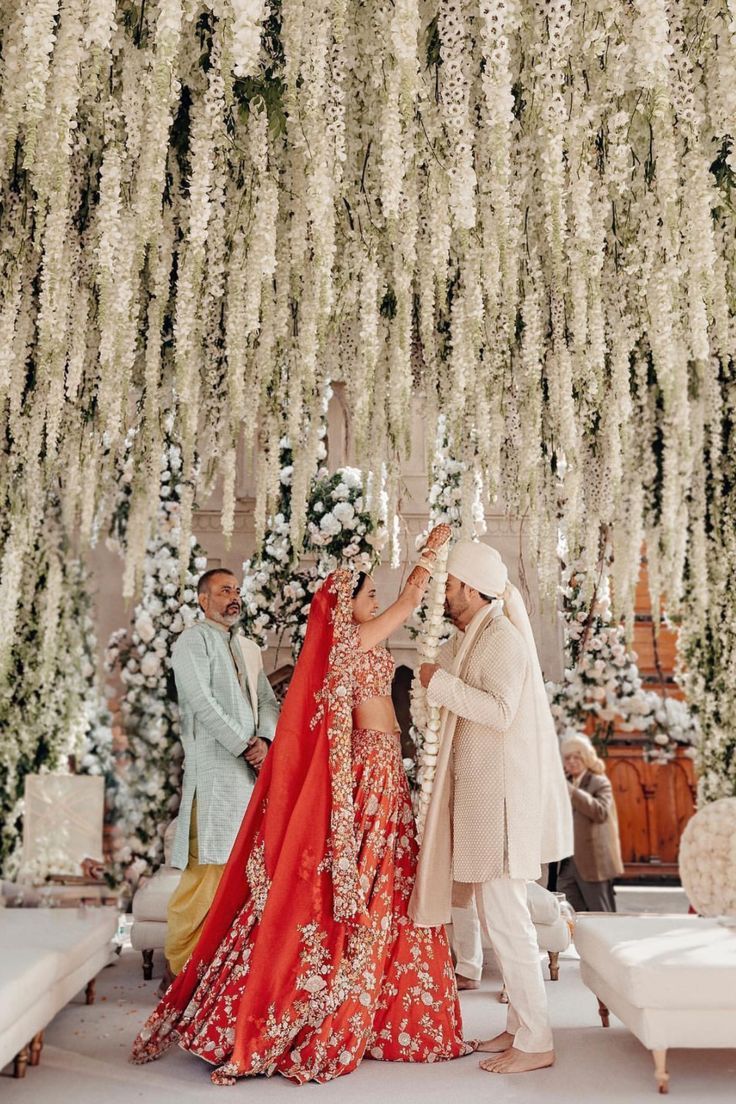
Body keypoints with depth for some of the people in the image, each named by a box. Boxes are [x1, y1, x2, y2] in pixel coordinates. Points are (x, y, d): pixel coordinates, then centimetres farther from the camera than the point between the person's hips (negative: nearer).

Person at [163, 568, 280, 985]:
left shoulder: (250, 648, 21)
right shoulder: (193, 642, -1)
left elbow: (268, 700, 14)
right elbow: (203, 704, -12)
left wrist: (265, 741, -6)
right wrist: (245, 746, -12)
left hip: (253, 770, 7)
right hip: (214, 770, -7)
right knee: (207, 868, -8)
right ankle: (179, 966, 1)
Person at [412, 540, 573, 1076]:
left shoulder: (502, 638, -14)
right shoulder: (475, 638, 14)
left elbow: (501, 711, -26)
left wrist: (441, 681, -19)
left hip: (502, 794, -10)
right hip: (481, 791, 10)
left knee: (504, 915, -4)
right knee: (503, 914, 15)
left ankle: (536, 1042, 6)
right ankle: (521, 1025, 25)